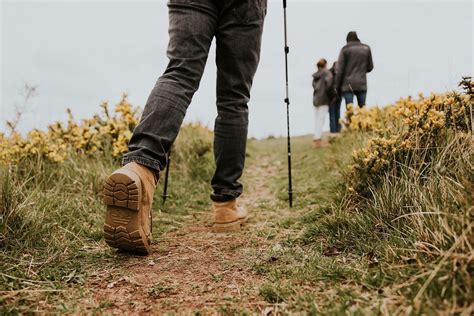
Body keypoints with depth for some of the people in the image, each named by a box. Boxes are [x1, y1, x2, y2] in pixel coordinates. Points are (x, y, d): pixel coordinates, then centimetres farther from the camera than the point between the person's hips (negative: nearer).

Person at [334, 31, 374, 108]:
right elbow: (370, 67, 14)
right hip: (362, 84, 2)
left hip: (348, 85, -2)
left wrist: (337, 86, 0)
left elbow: (339, 70, -3)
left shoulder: (345, 49, 0)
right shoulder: (366, 49, 9)